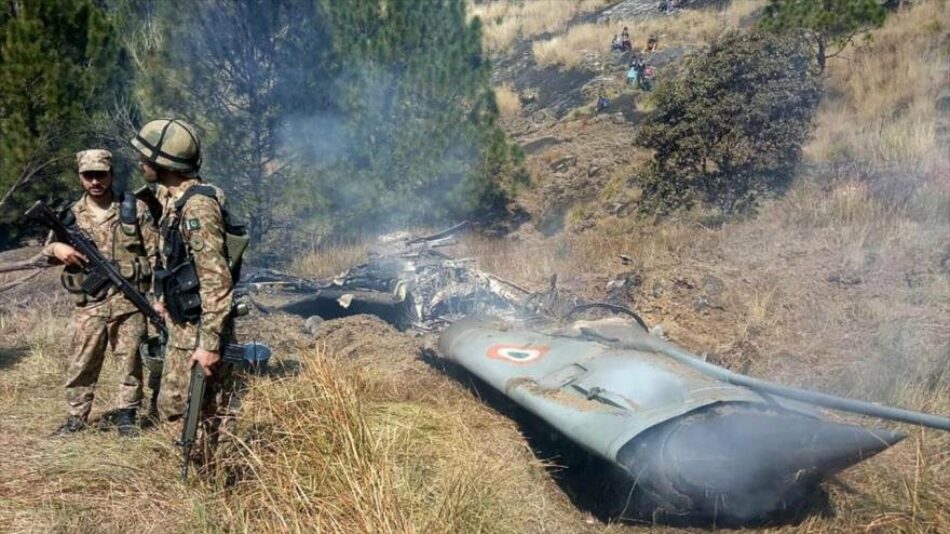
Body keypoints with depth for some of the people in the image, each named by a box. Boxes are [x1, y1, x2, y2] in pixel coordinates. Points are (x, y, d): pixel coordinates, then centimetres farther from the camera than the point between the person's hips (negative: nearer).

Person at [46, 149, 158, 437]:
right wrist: (56, 249, -12)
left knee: (129, 360, 4)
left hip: (128, 300, -2)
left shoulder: (134, 208, 2)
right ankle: (77, 417, 20)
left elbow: (155, 251, 1)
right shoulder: (72, 214, 9)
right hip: (89, 303, 2)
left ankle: (125, 414, 17)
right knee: (81, 363, 7)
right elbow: (47, 250, 13)